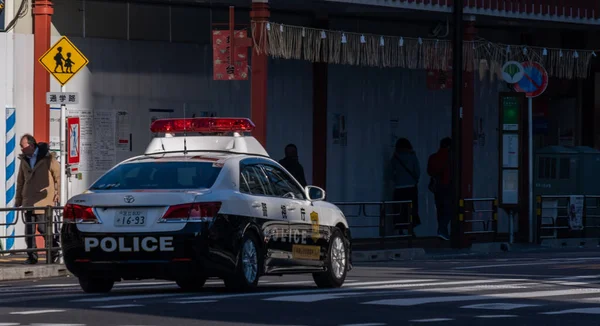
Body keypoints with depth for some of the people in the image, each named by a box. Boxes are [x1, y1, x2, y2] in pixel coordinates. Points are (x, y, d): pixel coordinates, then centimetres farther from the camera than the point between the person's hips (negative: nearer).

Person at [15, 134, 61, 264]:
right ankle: (32, 257, 5)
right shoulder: (24, 160, 12)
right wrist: (18, 200, 16)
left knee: (43, 228, -6)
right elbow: (20, 181, 18)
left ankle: (54, 251, 12)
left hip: (44, 200, -5)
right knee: (29, 230, 0)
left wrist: (58, 192, -12)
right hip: (28, 201, 5)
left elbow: (58, 176, -2)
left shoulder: (48, 158, -5)